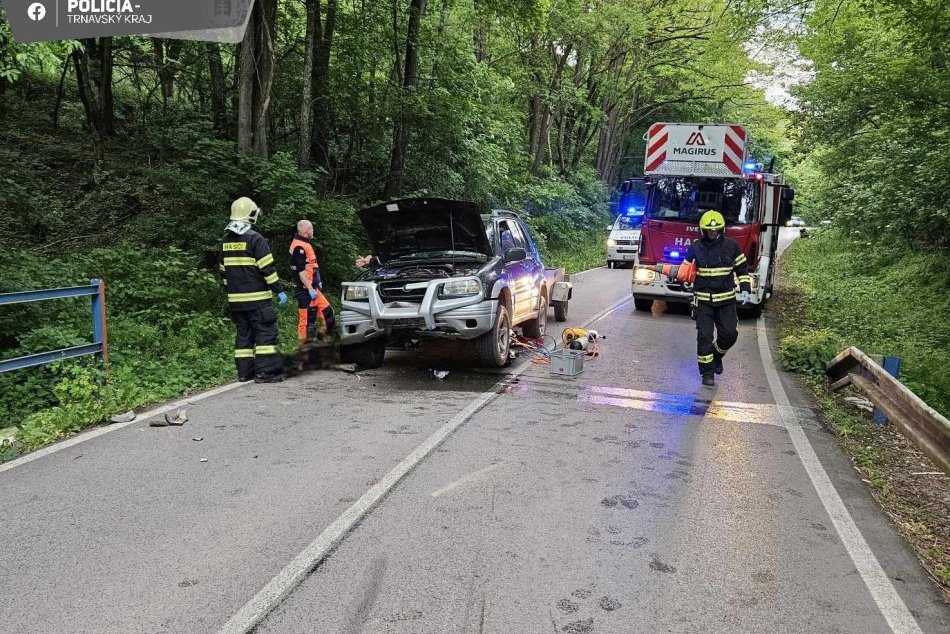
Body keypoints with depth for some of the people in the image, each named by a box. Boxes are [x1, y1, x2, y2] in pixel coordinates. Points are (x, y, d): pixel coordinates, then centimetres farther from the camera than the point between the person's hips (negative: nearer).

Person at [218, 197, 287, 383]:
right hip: (257, 298, -7)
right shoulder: (255, 239, -11)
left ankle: (244, 371, 15)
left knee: (243, 333, 13)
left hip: (235, 299, 7)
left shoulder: (225, 241, 12)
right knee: (265, 333, -3)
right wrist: (279, 290, -9)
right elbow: (268, 269, -14)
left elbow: (223, 271, 18)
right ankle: (265, 372, -7)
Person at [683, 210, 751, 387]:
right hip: (703, 299, -1)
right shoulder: (696, 247, -1)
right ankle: (707, 372, 5)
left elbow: (742, 269, 11)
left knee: (729, 333, 0)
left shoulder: (731, 246, 2)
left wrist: (745, 289, 1)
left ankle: (717, 354, 31)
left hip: (726, 299, 2)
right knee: (705, 335, -5)